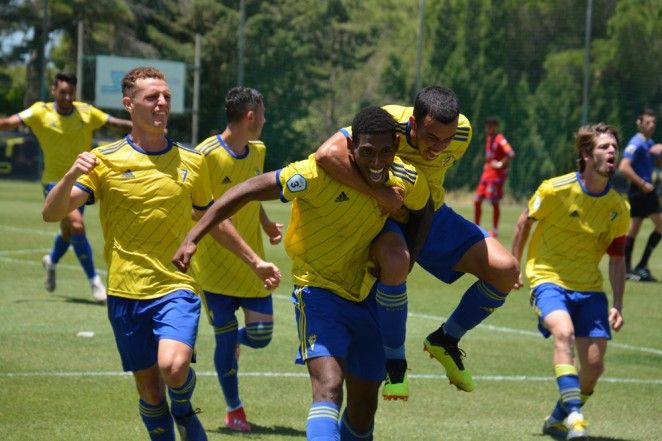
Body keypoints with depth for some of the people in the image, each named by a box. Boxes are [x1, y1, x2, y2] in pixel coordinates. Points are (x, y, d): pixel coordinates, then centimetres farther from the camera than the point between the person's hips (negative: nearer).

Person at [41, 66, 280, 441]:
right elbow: (51, 213, -9)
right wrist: (71, 177, -28)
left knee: (174, 365, -24)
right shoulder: (105, 160, -1)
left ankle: (183, 409, 8)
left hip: (177, 287, 0)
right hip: (126, 293, 0)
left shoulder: (192, 162, 6)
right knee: (149, 390, 4)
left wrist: (255, 260, 23)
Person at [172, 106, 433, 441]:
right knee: (329, 386, -27)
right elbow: (247, 191, -21)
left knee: (364, 407, 11)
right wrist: (192, 238, -25)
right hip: (318, 291, -5)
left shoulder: (408, 181, -10)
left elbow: (423, 212, 15)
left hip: (367, 296, 6)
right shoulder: (320, 173, -25)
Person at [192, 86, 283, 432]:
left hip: (251, 266, 5)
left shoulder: (257, 151, 7)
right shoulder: (207, 154, -16)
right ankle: (234, 409, 19)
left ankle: (234, 340, 35)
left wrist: (266, 223, 4)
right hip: (216, 267, -5)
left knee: (260, 335, -2)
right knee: (225, 340, 0)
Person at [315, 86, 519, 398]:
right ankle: (394, 360, -17)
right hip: (384, 219, -5)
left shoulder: (462, 133, -18)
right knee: (394, 262, -40)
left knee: (506, 270, -12)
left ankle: (446, 340, 12)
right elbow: (327, 153, -46)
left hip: (431, 216, 5)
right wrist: (379, 194, -44)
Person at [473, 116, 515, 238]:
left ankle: (495, 230, 2)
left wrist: (501, 164, -18)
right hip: (487, 172, 9)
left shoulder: (500, 139, -13)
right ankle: (476, 227, 14)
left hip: (497, 174, -9)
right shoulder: (488, 138, 14)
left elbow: (511, 154, -26)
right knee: (477, 201, 5)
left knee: (495, 202, -5)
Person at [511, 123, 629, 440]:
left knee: (593, 366, -3)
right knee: (564, 332, -33)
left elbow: (617, 260, 5)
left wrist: (617, 305, -3)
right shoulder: (555, 190, -14)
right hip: (548, 277, -4)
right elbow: (525, 222, 4)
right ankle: (574, 415, -36)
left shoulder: (619, 208, -3)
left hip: (589, 287, 4)